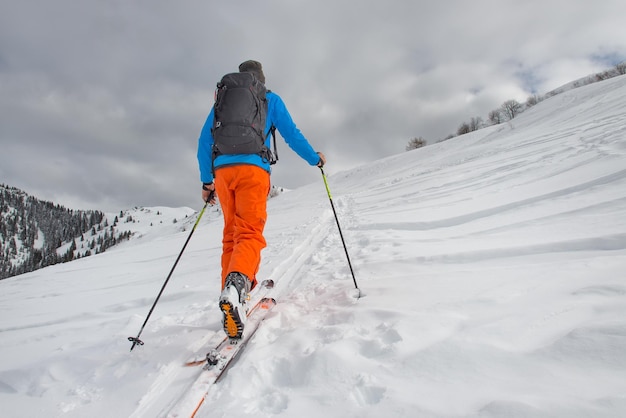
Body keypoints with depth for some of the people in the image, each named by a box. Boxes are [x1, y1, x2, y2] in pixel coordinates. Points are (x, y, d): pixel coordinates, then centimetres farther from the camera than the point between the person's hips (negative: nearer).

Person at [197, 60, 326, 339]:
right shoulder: (270, 99, 16)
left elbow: (204, 142, 21)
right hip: (252, 169, -4)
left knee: (231, 235, 13)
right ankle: (236, 286, -41)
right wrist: (315, 159, 24)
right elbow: (291, 134, 10)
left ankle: (231, 297, 10)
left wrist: (206, 181, 25)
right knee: (250, 233, -14)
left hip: (222, 170, 4)